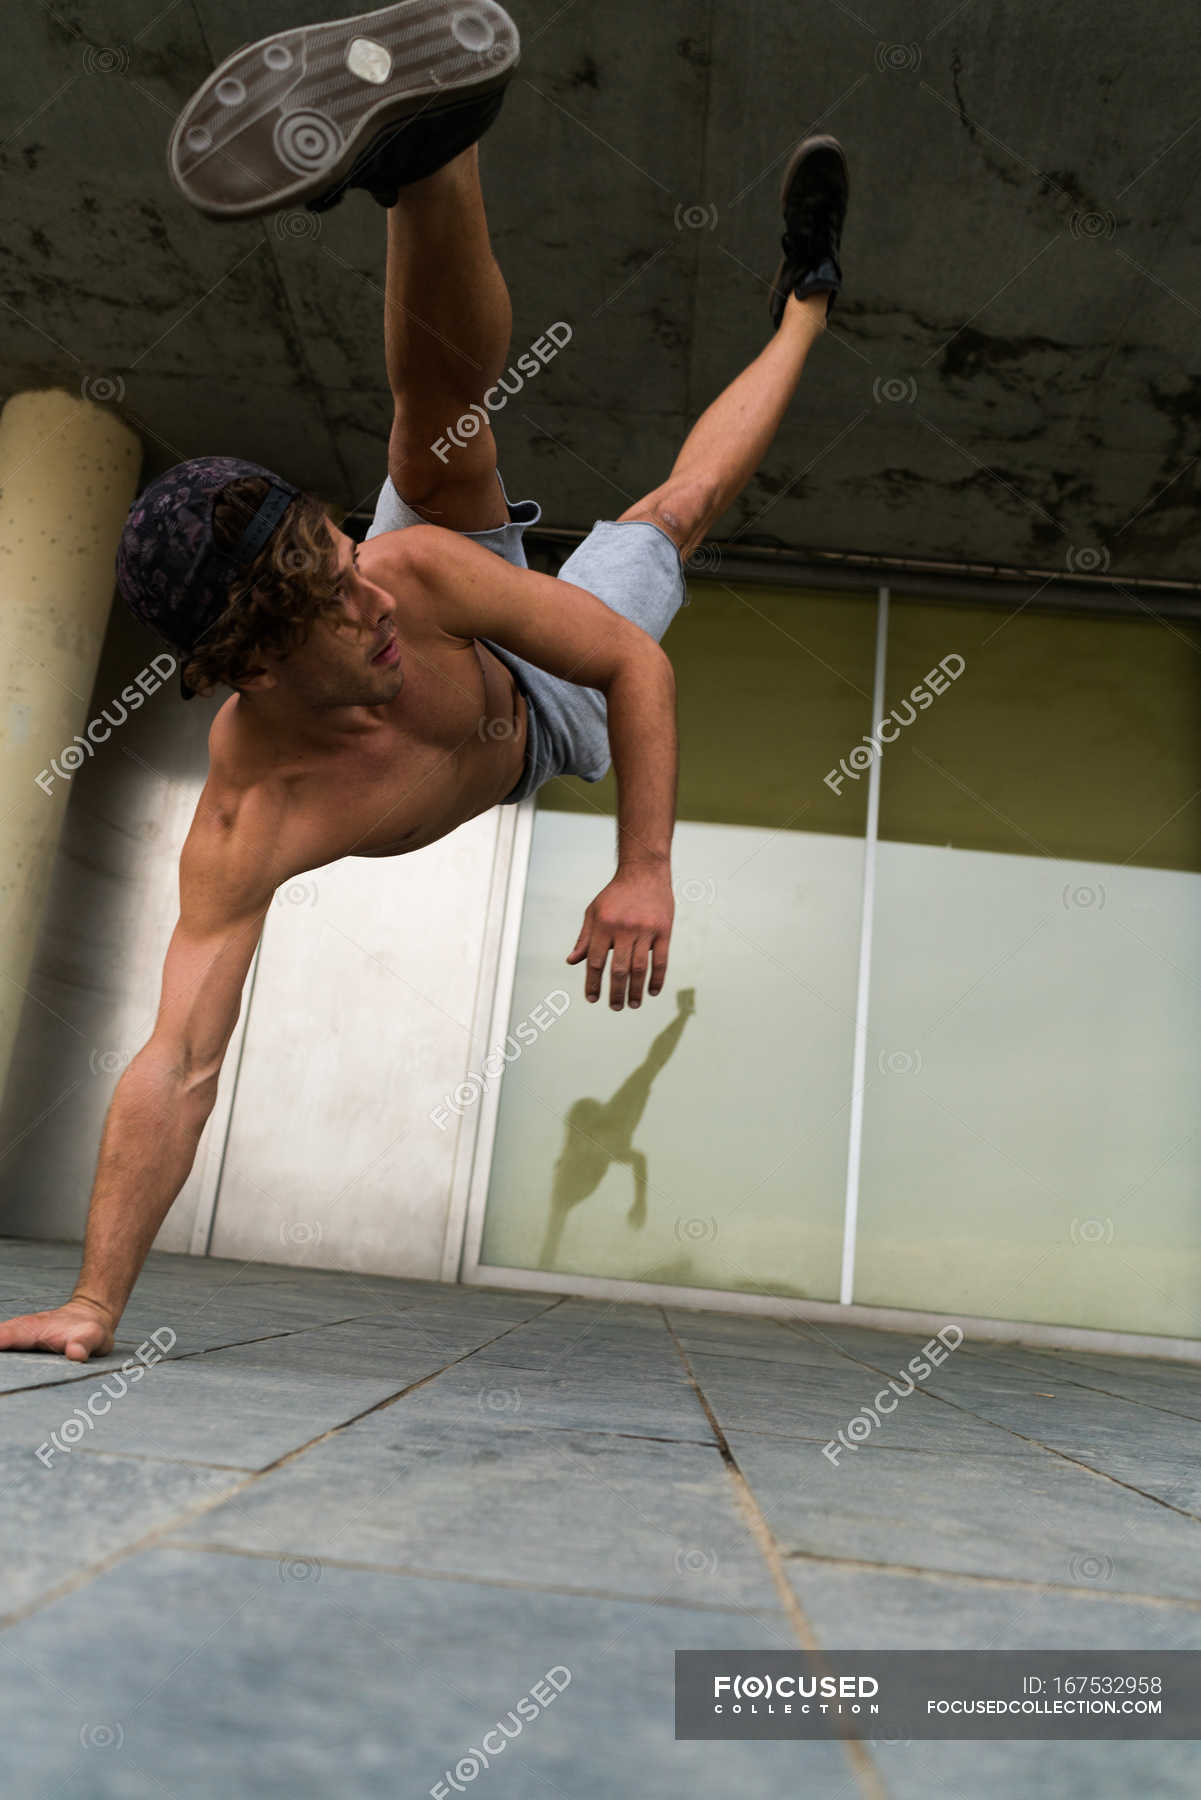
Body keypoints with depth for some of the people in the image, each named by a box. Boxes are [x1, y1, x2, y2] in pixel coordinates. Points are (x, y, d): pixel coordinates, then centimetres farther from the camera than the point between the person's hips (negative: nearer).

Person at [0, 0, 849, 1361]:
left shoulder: (416, 574, -41)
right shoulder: (247, 828, -45)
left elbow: (636, 663, -33)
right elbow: (175, 1071, -46)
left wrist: (646, 868, -41)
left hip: (532, 705, 2)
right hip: (506, 783, -1)